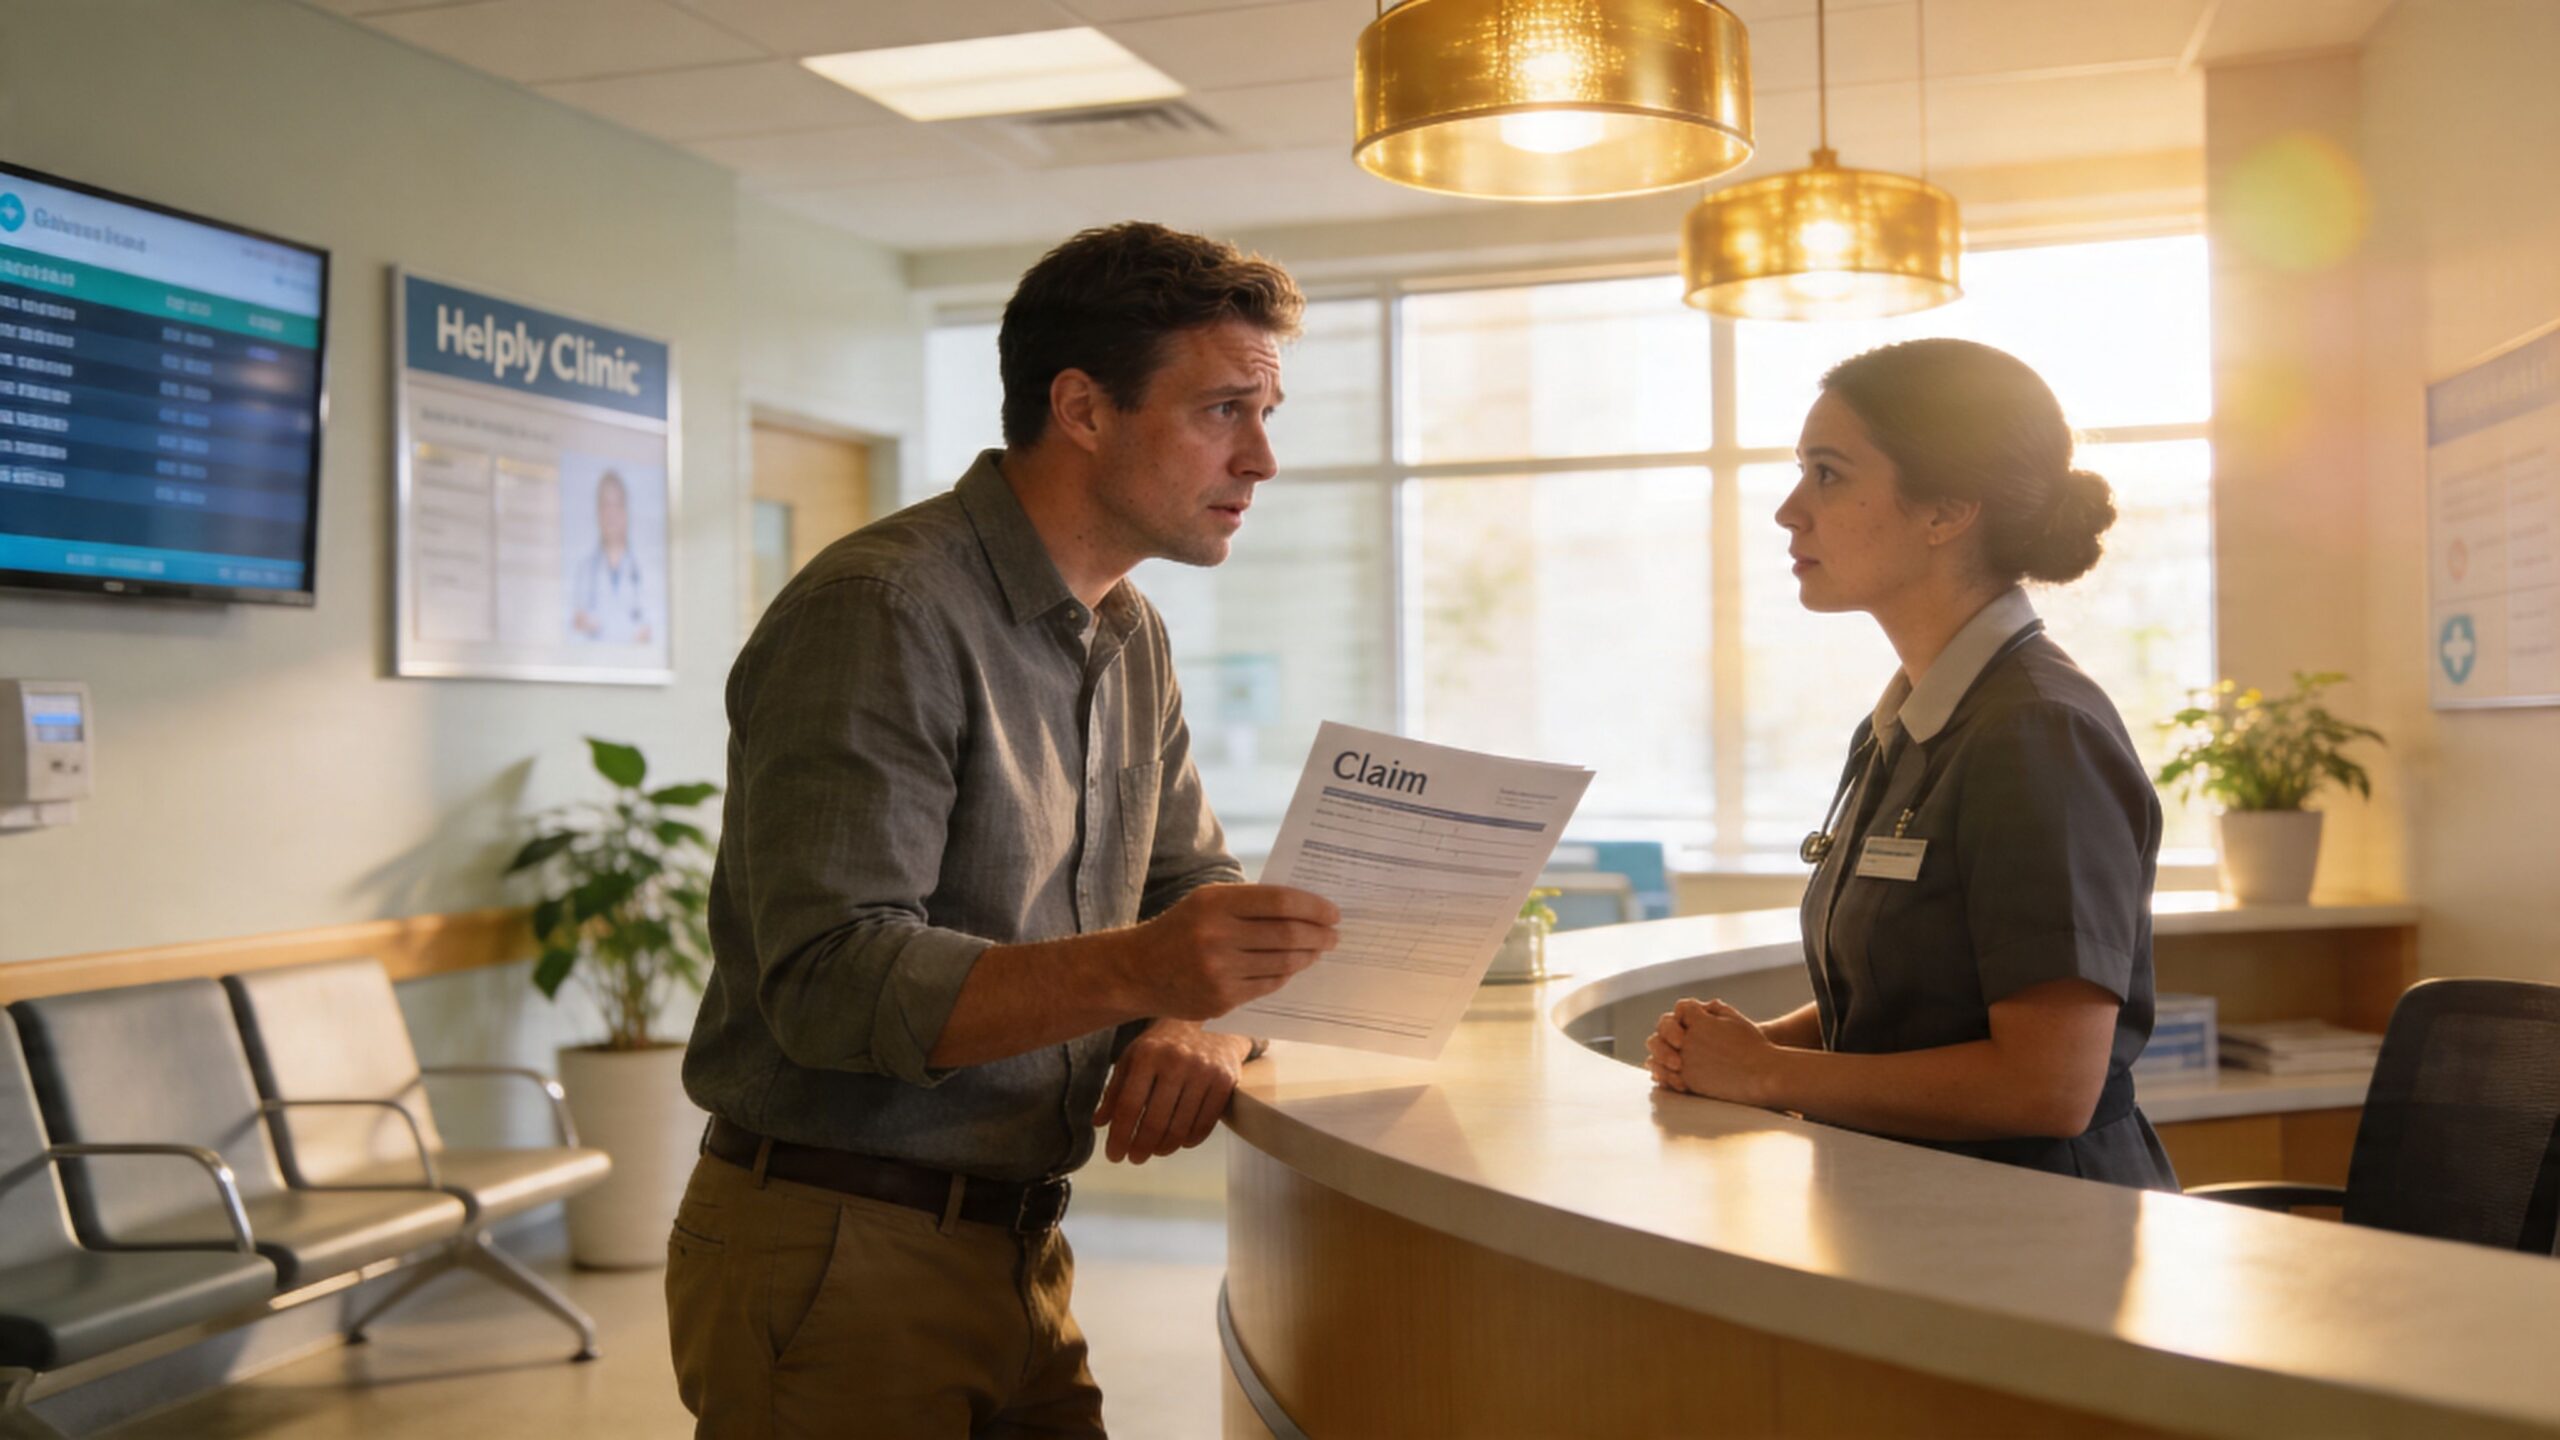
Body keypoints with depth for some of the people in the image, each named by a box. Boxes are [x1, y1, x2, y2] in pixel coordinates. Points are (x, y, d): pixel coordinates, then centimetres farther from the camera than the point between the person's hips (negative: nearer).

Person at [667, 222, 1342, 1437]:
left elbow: (1193, 890, 11)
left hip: (1019, 1248, 8)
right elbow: (827, 979, -25)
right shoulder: (882, 610, -18)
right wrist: (1134, 972, -38)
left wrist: (1201, 1021, -12)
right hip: (831, 1257, -8)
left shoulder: (1129, 637, 11)